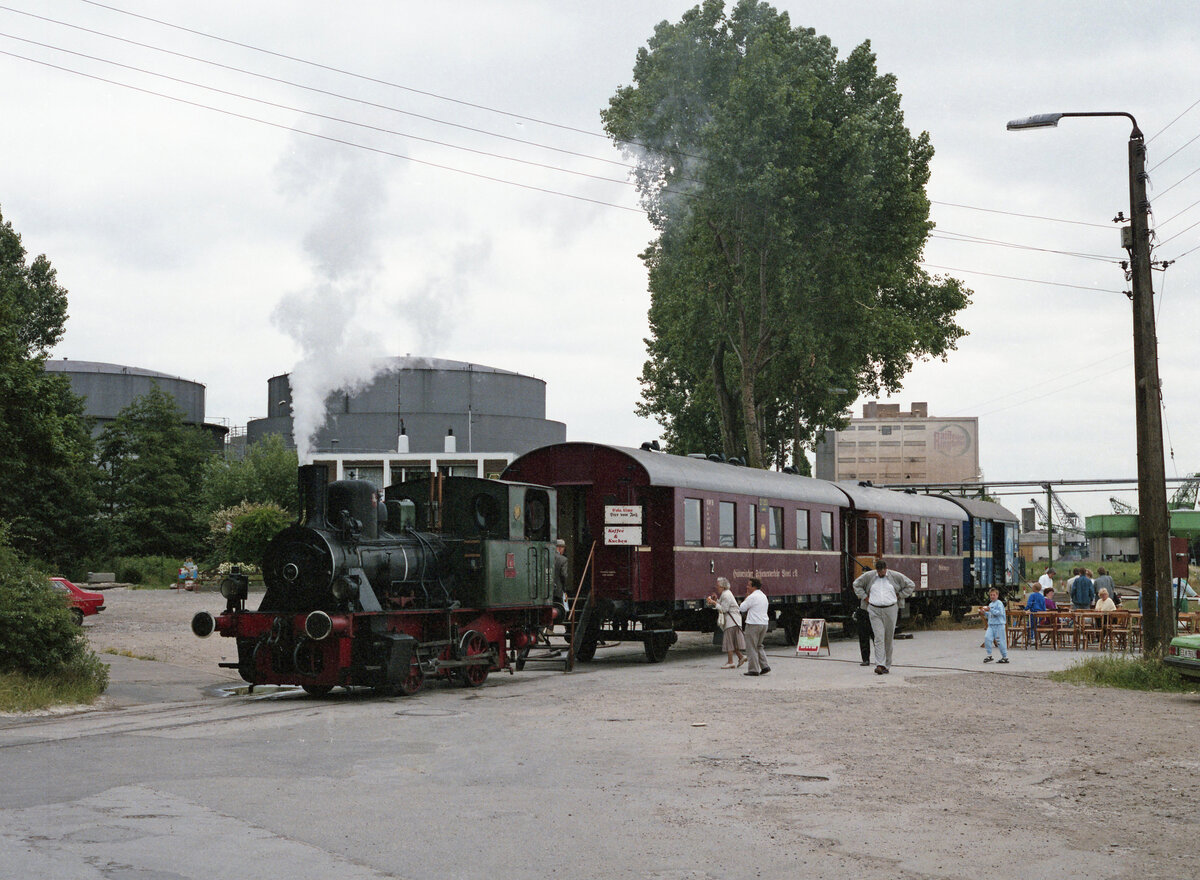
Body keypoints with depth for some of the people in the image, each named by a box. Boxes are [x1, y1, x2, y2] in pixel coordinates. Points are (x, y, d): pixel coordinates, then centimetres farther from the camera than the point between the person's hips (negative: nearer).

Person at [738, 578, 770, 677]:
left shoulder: (752, 597, -14)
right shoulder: (764, 596, 13)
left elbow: (742, 608, -7)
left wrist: (746, 597, 1)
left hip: (753, 624, -8)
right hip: (764, 623, 8)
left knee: (751, 647, -1)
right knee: (759, 646, 19)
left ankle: (754, 669, -1)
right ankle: (764, 666, 8)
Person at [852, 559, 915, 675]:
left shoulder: (895, 576, 2)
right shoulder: (869, 576, 3)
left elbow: (910, 585, 13)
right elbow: (856, 585, 19)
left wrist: (899, 596, 6)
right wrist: (865, 597, 9)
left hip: (890, 610, 1)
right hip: (874, 611, -1)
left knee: (888, 638, 5)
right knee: (879, 637, -11)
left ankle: (887, 665, 13)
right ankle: (879, 665, -17)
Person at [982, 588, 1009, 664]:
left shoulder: (999, 603, -6)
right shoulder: (990, 604, 18)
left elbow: (999, 612, -20)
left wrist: (990, 610, -26)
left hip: (999, 625, -7)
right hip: (991, 625, 7)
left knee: (1000, 641, -2)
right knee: (987, 637, -12)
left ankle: (1005, 657, 11)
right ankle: (989, 655, -4)